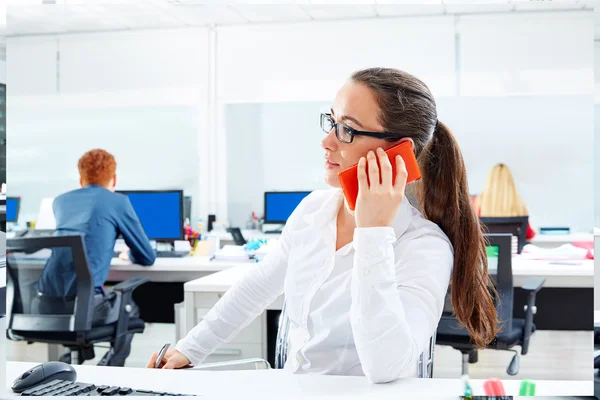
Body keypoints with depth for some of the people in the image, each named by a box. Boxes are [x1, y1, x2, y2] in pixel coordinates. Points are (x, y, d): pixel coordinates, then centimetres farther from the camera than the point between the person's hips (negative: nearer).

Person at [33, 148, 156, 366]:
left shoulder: (61, 201, 21)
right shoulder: (118, 201, 6)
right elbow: (147, 257, 11)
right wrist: (129, 255, 34)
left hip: (45, 304, 5)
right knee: (130, 308, 27)